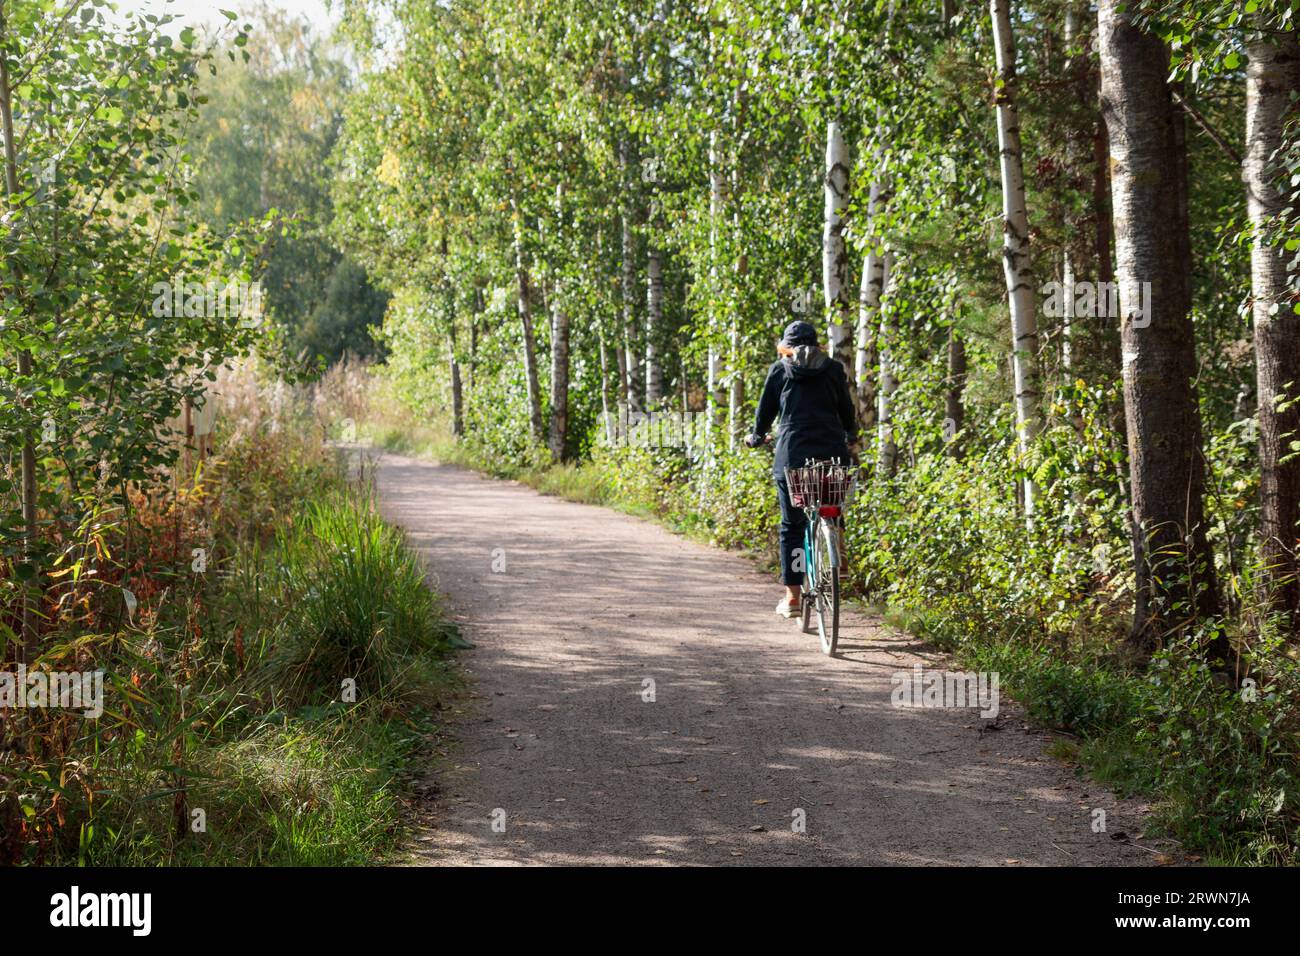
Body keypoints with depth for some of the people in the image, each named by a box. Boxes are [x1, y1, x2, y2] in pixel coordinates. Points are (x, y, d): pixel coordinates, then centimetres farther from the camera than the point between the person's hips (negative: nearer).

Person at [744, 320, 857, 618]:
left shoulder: (779, 370, 9)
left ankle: (792, 597, 4)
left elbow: (765, 410, 14)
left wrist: (756, 437, 34)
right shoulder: (833, 370, 12)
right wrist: (851, 437, 39)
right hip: (833, 454, 1)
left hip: (792, 455, -1)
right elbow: (847, 409, 19)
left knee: (791, 526, 6)